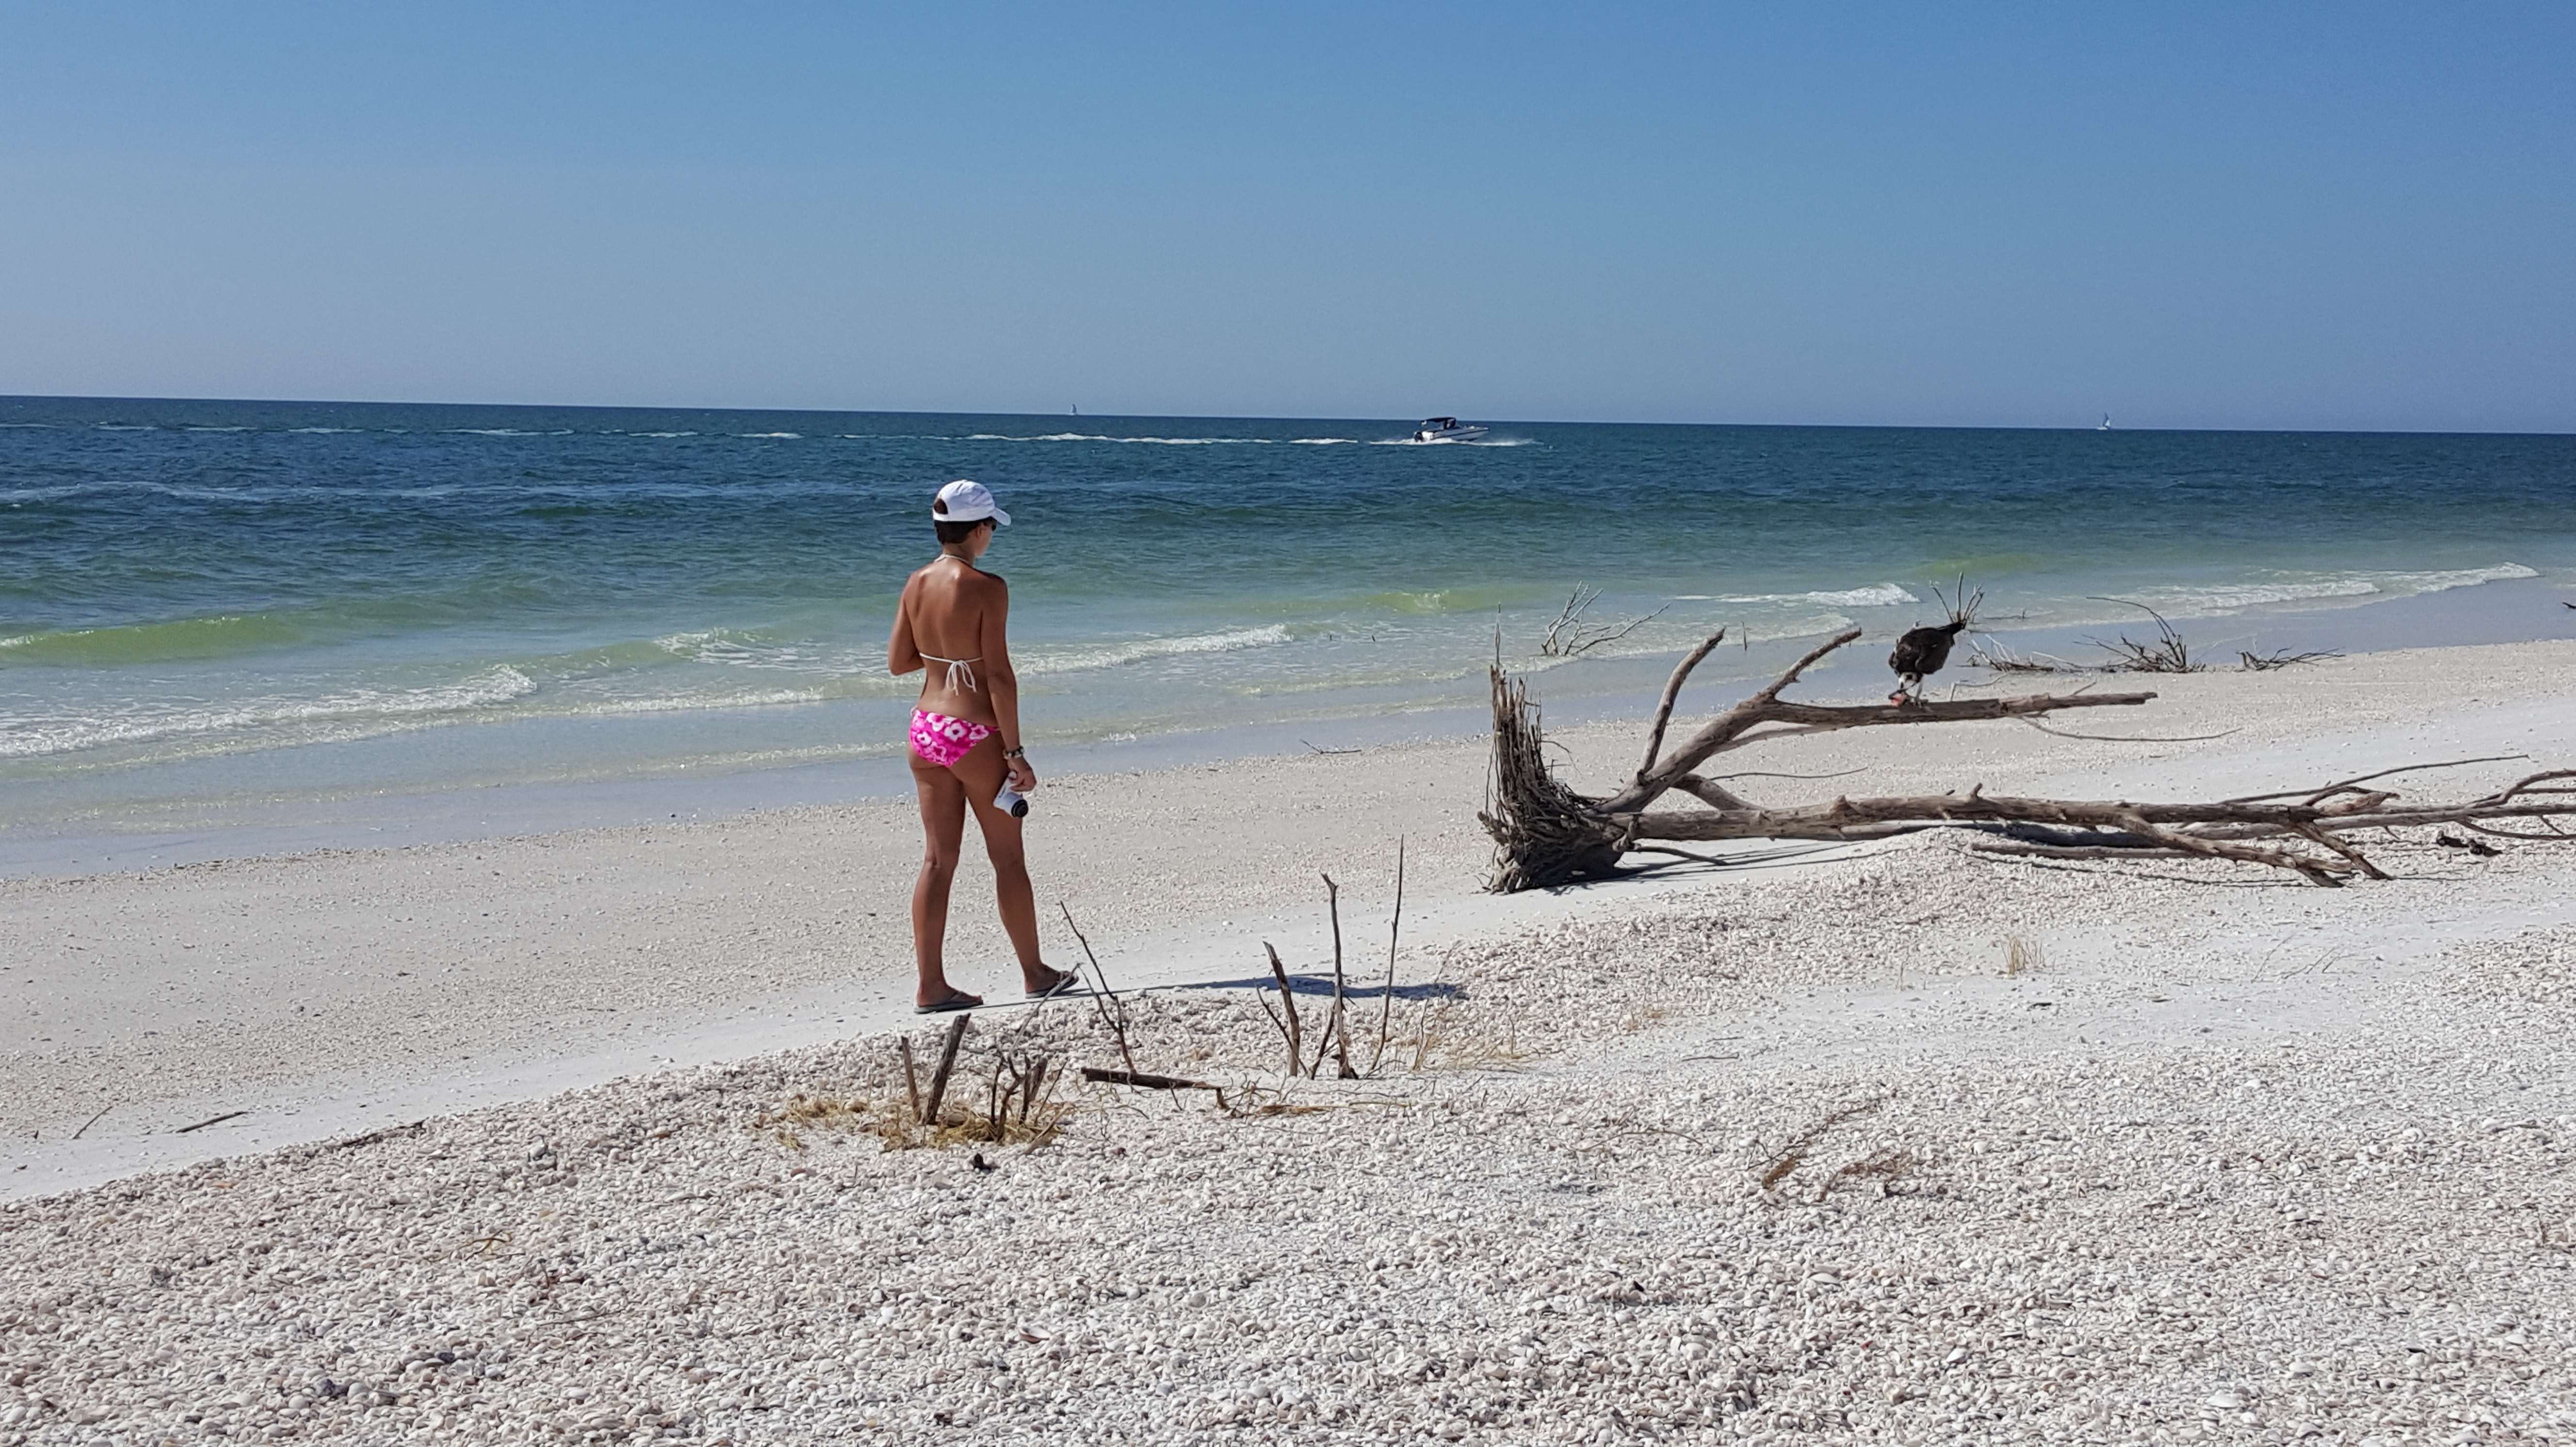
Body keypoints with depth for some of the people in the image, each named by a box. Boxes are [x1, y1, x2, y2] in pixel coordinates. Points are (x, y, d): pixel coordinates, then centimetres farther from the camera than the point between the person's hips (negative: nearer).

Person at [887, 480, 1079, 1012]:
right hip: (975, 733, -6)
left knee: (937, 860, 10)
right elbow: (999, 676, -17)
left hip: (926, 728, 6)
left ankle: (931, 984, 10)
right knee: (1008, 858, 9)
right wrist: (1016, 753, -13)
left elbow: (897, 662, 9)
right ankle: (1035, 974, 21)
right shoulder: (987, 588, -16)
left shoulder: (916, 584, 3)